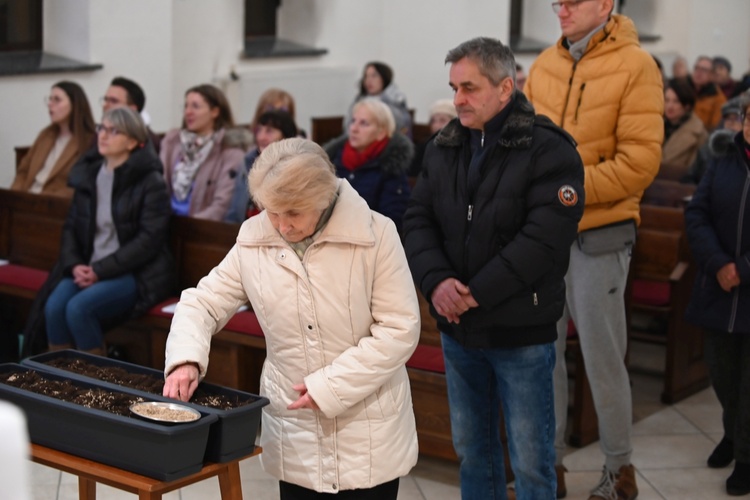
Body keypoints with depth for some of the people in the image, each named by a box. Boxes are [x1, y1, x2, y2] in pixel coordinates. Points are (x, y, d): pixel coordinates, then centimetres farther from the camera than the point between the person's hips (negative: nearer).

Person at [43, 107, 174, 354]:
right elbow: (71, 226, 13)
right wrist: (74, 265, -7)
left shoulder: (150, 181, -8)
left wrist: (101, 270, -17)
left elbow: (150, 239, -14)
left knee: (78, 308, -27)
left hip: (137, 273, -5)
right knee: (54, 306, -22)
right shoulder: (90, 174, 11)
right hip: (89, 269, 5)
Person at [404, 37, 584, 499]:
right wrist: (436, 281, -14)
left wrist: (476, 294, -21)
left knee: (530, 459, 5)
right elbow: (418, 220, 4)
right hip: (457, 329, 6)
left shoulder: (548, 149, -13)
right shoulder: (443, 147, 7)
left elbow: (544, 238, -21)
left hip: (521, 333, -5)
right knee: (472, 448, 18)